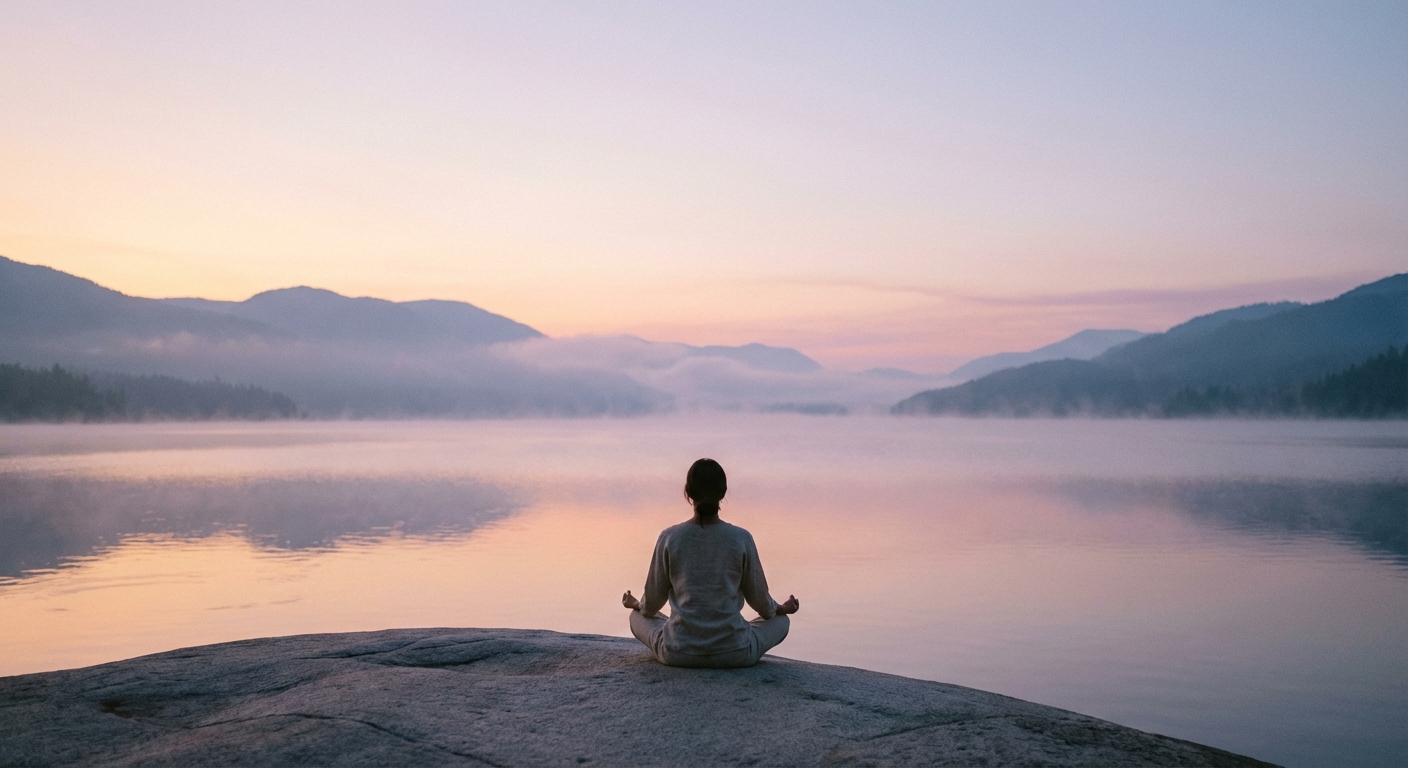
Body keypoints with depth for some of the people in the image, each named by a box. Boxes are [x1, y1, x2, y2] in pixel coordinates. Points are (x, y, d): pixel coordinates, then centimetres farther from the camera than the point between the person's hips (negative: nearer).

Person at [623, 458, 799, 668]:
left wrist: (638, 605, 27)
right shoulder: (742, 539, -10)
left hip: (678, 652, 0)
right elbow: (757, 597, 3)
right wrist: (780, 609, 26)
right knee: (781, 621, 27)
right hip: (733, 653, 0)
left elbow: (653, 599, 3)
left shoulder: (669, 538, -9)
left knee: (637, 617, 31)